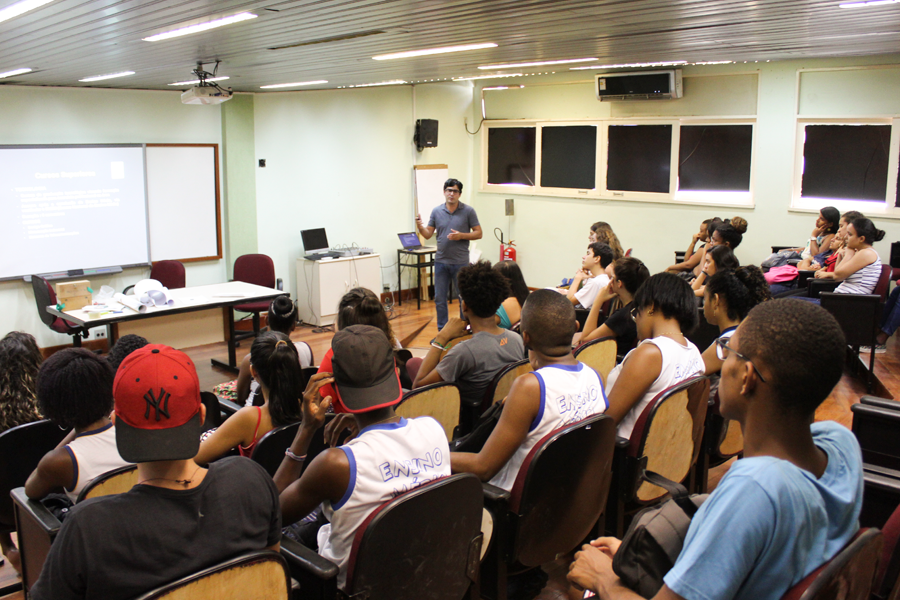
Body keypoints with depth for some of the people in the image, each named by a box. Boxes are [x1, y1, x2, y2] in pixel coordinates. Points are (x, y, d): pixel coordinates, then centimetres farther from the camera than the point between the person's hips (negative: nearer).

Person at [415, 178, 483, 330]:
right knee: (439, 299, 7)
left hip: (460, 262, -3)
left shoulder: (468, 211, -2)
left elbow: (478, 233, -1)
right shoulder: (436, 211, 6)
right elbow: (428, 234, 7)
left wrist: (461, 235, -16)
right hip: (441, 261, 3)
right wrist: (420, 227, -13)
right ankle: (442, 331, 18)